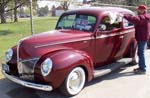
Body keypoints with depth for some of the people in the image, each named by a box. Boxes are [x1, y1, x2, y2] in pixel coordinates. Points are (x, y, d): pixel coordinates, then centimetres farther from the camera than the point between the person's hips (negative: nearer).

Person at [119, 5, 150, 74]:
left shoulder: (142, 17, -17)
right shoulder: (144, 17, 18)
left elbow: (135, 19, -34)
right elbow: (137, 20, 28)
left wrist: (124, 16, -37)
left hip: (142, 38, -11)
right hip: (142, 38, 11)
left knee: (141, 53, -8)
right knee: (140, 53, 16)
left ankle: (143, 69, -2)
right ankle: (141, 67, 25)